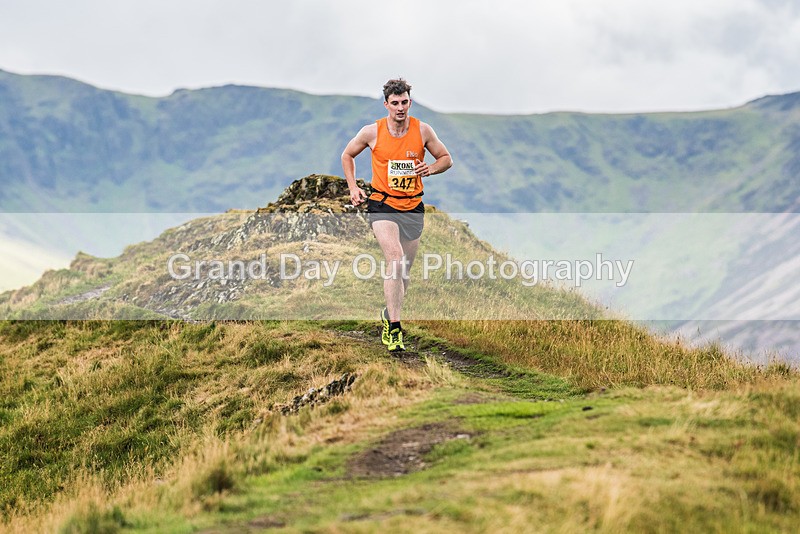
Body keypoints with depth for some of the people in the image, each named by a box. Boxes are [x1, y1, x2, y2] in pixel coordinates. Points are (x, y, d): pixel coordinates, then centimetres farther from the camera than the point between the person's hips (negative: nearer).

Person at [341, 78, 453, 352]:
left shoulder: (422, 130, -2)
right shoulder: (372, 131, -5)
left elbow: (446, 159, 10)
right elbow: (347, 155, 12)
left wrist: (431, 168, -12)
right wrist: (353, 187, 2)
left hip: (413, 208, 3)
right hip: (382, 204, -3)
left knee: (404, 269, 12)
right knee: (395, 257, -25)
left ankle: (388, 315, 39)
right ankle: (394, 328, -26)